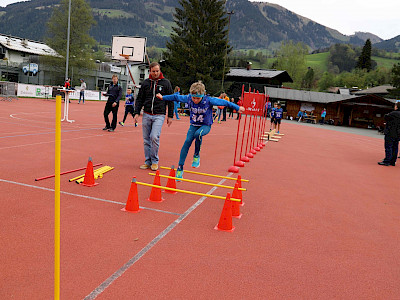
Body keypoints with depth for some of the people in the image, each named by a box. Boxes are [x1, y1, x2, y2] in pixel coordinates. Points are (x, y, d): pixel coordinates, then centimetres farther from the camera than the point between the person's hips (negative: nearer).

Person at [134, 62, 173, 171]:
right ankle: (148, 161, 18)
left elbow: (170, 100, 5)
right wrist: (137, 113, 0)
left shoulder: (166, 83, 2)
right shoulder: (145, 83, 8)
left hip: (159, 115, -3)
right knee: (146, 139, 6)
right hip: (146, 115, 3)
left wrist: (170, 116, 2)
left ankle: (154, 161, 0)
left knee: (154, 137, -16)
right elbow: (139, 99, 12)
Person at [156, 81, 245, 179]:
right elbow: (176, 97, 3)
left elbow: (223, 102, -13)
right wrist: (163, 97, 14)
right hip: (194, 125, 3)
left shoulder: (209, 100, -22)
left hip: (206, 125, -3)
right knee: (187, 141, -17)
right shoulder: (188, 98, -12)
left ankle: (196, 156, -9)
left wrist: (237, 108, -8)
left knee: (198, 134, -35)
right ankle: (180, 168, -9)